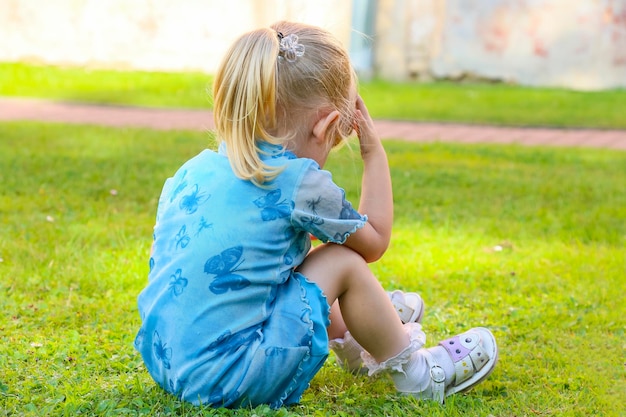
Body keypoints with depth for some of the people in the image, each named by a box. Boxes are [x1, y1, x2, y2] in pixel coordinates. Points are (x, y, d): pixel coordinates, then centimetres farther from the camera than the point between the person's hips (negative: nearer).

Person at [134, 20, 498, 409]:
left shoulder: (193, 171, 6)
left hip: (163, 362, 8)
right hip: (231, 380, -8)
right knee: (343, 262, 2)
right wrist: (375, 155, 15)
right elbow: (374, 242, 6)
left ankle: (354, 341, 51)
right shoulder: (301, 184, -13)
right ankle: (414, 371, 21)